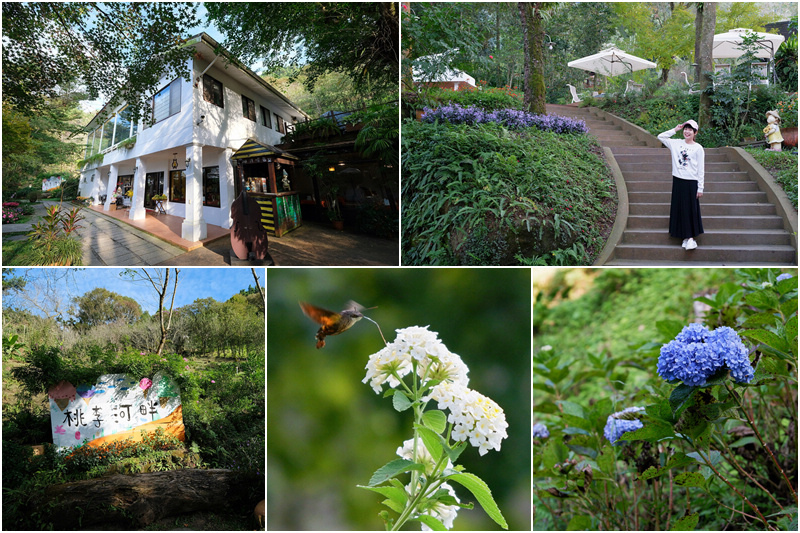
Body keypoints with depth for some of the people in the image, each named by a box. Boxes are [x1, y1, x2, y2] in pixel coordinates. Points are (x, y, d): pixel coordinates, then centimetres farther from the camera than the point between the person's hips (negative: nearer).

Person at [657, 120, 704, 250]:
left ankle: (691, 237, 4)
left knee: (691, 209, -2)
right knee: (679, 209, 5)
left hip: (691, 182, -3)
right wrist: (675, 130, 5)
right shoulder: (676, 143, 7)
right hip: (678, 181, 3)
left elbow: (701, 169, -2)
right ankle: (685, 237, 14)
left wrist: (700, 187, -5)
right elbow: (660, 136, 10)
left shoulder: (698, 148, -2)